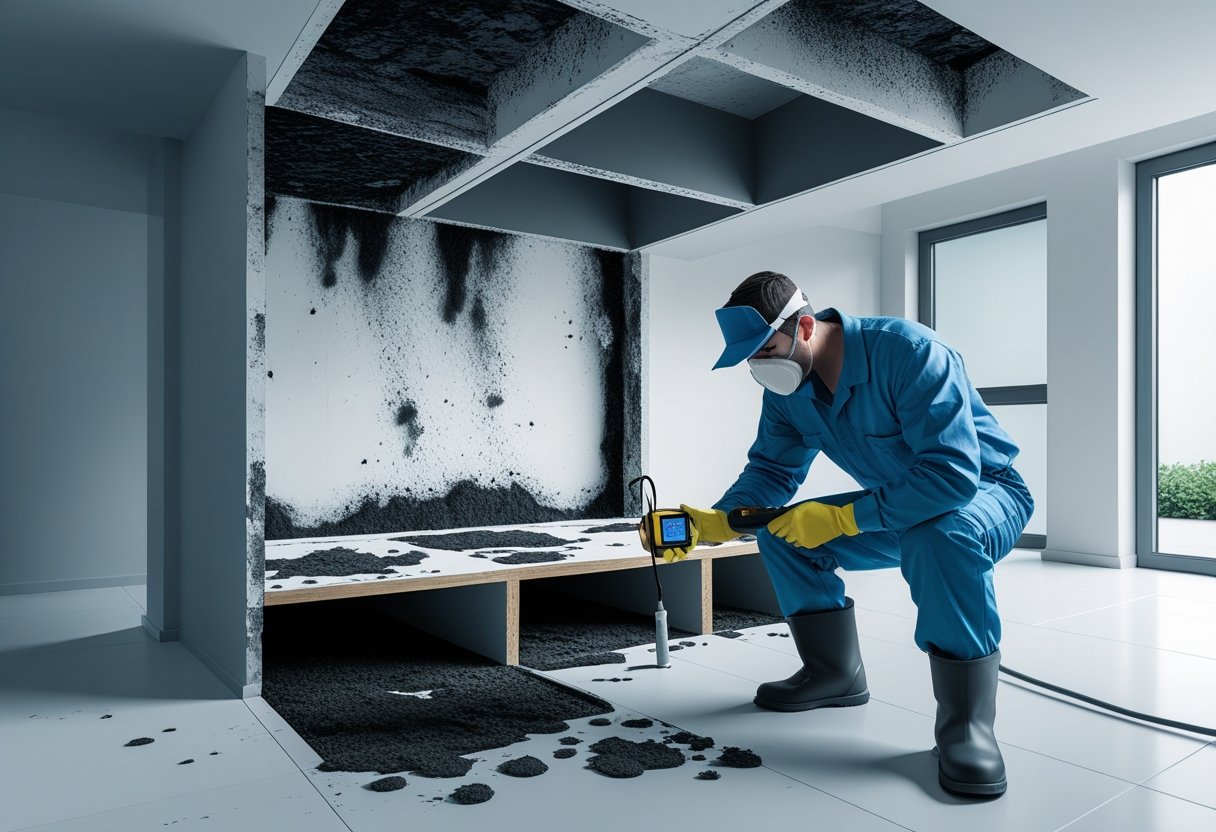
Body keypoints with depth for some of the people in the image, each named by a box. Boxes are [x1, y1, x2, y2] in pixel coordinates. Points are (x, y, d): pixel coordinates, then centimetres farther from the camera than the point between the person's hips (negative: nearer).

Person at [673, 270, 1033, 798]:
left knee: (940, 535, -41)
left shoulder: (909, 351, -31)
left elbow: (954, 474, -36)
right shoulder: (785, 386, -8)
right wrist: (714, 524, -22)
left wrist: (841, 518, -36)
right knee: (781, 532, -5)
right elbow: (771, 471, -3)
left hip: (984, 492, -7)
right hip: (898, 508, 7)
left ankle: (966, 721, -24)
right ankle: (835, 673, 8)